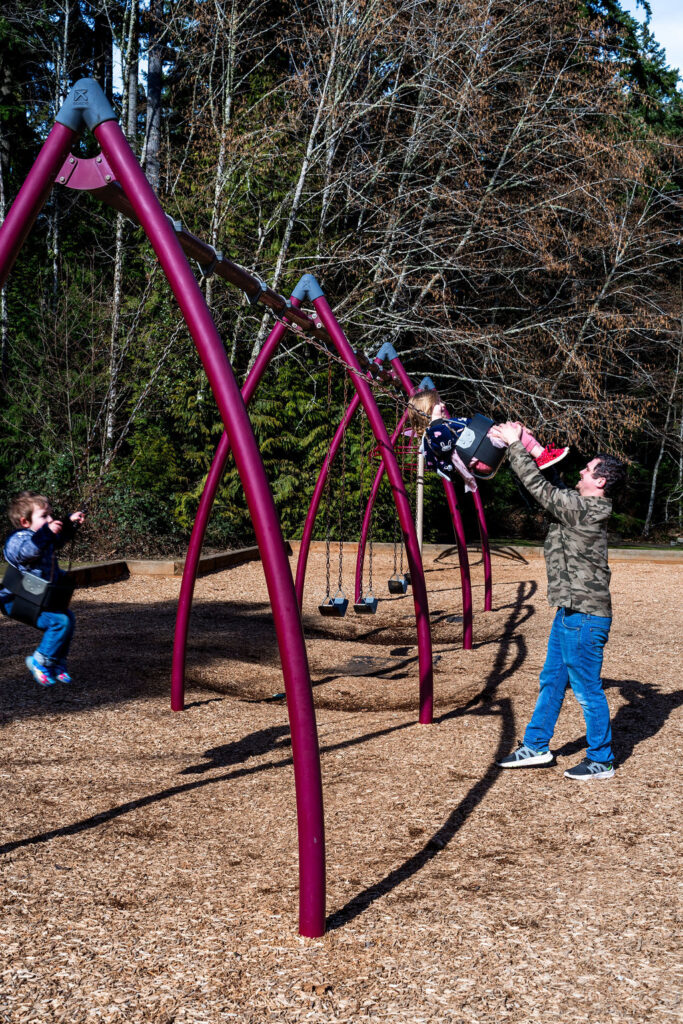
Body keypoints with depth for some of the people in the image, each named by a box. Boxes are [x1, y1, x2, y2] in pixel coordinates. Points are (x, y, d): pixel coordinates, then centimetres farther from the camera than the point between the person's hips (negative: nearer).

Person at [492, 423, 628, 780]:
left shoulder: (585, 509, -19)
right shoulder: (585, 506, 8)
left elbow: (540, 488, -20)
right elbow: (552, 488, 21)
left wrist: (514, 445, -13)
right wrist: (530, 447, 15)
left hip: (585, 617, -10)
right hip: (571, 612, 10)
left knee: (587, 690, 1)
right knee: (551, 681, 17)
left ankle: (601, 762, 13)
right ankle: (536, 747, 28)